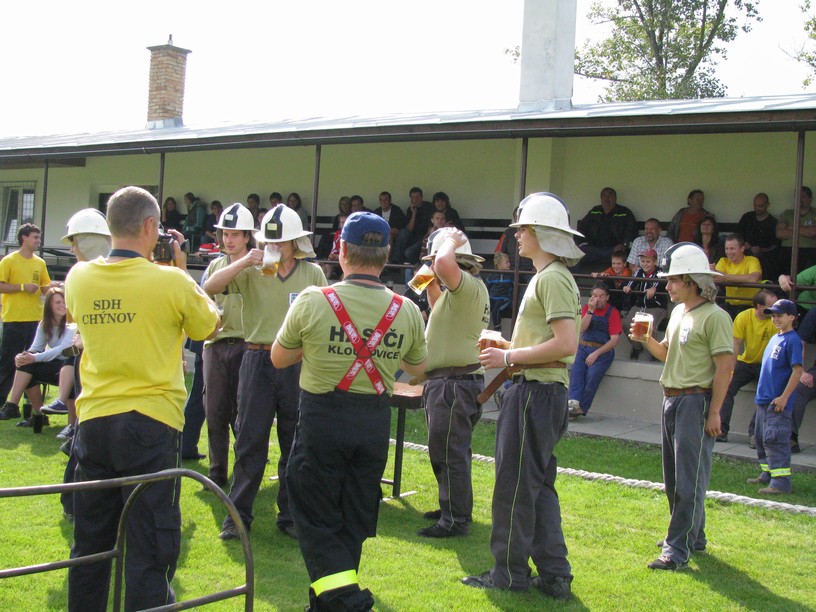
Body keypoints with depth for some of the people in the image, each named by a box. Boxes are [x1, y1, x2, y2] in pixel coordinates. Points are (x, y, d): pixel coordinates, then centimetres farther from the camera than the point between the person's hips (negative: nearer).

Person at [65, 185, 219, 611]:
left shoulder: (78, 278, 0)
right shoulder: (172, 281, -13)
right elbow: (208, 326, 4)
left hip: (93, 422, 5)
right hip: (151, 424, -5)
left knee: (90, 543, 17)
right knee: (148, 550, 3)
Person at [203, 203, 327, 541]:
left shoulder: (313, 273, 4)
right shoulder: (251, 271, 2)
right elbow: (209, 288, -10)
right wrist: (245, 261, -19)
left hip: (299, 364, 1)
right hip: (258, 359, -1)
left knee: (296, 443, 7)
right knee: (250, 440, 2)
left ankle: (291, 515, 19)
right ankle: (238, 514, 12)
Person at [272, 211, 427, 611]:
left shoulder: (313, 302, -12)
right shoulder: (407, 312, -4)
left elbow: (279, 358, 2)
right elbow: (417, 368, 12)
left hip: (322, 417, -3)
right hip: (375, 420, 4)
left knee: (317, 520, 7)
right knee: (352, 521, 16)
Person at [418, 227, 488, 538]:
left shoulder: (469, 285, -17)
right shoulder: (458, 290, 17)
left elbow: (444, 264, -38)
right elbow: (442, 314, 35)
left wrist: (451, 242, -17)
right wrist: (432, 289, 22)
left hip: (454, 383, -11)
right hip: (444, 381, 11)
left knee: (449, 452, -6)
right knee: (444, 451, 19)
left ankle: (455, 521, 0)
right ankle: (452, 508, 31)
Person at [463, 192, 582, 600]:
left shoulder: (552, 278, -14)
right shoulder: (547, 276, 18)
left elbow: (566, 344, -23)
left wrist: (509, 357, -17)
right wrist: (510, 346, 14)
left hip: (537, 393, -11)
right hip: (535, 391, 11)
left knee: (515, 484, -2)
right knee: (538, 485, 13)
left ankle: (510, 573, 9)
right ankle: (553, 575, 19)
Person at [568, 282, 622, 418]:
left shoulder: (613, 312, 1)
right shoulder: (586, 308, 13)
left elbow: (614, 339, -6)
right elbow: (581, 329, 0)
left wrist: (596, 353, -16)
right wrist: (590, 310, -10)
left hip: (603, 350, -3)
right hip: (583, 347, 3)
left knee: (592, 374, -30)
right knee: (576, 371, -28)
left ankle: (581, 408, -27)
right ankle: (574, 402, -41)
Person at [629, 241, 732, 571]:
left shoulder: (714, 316, -13)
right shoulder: (678, 312, 14)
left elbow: (724, 367, -16)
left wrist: (714, 412, -19)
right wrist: (646, 339, 4)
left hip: (696, 401, -9)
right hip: (671, 399, 9)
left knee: (689, 479, -7)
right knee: (673, 478, 16)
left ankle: (677, 551, -6)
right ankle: (693, 536, 30)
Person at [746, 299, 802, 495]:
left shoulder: (793, 340, -12)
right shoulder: (775, 338, 15)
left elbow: (797, 370, -18)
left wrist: (784, 397, -21)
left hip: (778, 402, -9)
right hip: (764, 399, 9)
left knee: (776, 441, -11)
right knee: (762, 439, 16)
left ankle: (781, 482, -9)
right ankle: (767, 475, 27)